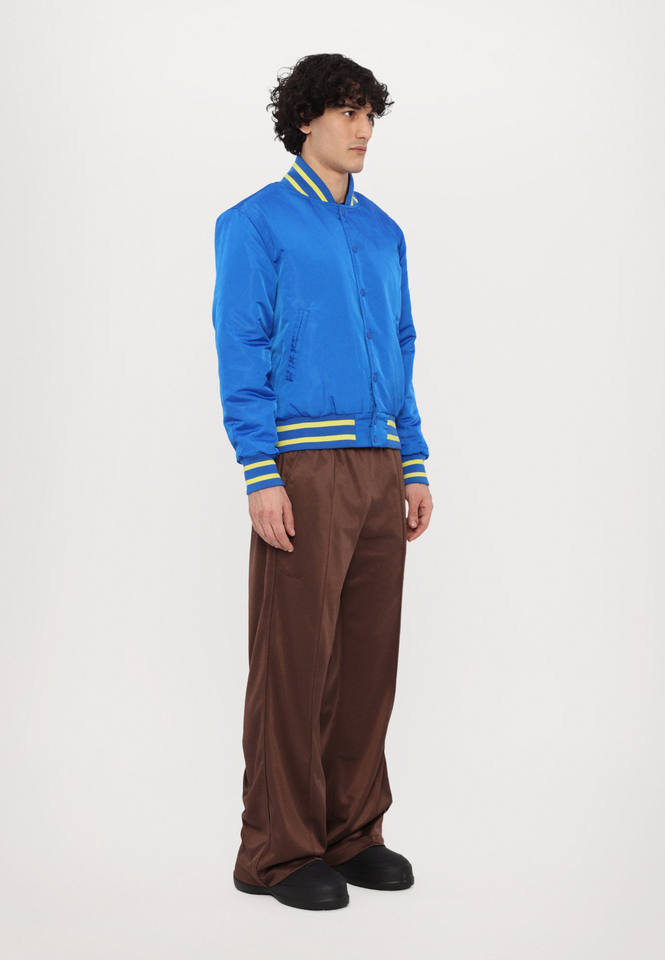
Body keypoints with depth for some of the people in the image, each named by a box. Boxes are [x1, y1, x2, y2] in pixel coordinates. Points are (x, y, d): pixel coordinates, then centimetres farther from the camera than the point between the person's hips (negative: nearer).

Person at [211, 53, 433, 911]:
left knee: (370, 655, 8)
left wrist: (415, 469, 12)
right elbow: (240, 356, -7)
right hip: (303, 467, -6)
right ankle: (277, 851, 10)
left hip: (379, 468, 6)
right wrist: (261, 477, -15)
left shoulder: (383, 232, 18)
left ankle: (351, 832, 21)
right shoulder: (257, 223, 0)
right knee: (295, 658, -2)